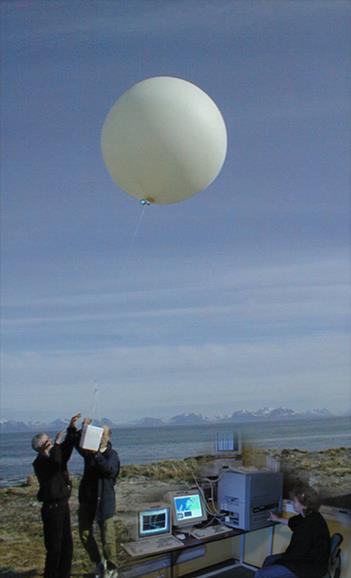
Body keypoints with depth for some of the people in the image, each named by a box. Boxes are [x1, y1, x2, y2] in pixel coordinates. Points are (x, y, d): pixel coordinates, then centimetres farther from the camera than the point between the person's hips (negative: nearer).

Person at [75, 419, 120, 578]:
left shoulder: (112, 454, -4)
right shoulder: (89, 451, 3)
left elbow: (110, 470, -23)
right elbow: (77, 443, -16)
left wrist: (97, 455, -36)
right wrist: (83, 430, -33)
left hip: (104, 500, -3)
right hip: (87, 499, 3)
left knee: (107, 536, 2)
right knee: (85, 534, 9)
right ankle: (99, 562, 31)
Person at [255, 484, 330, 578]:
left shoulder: (310, 524, -29)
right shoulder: (310, 516, 3)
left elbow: (299, 553, -24)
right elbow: (293, 522, 27)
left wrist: (282, 559, -10)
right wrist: (278, 519, 42)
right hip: (309, 559, 11)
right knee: (269, 560, 22)